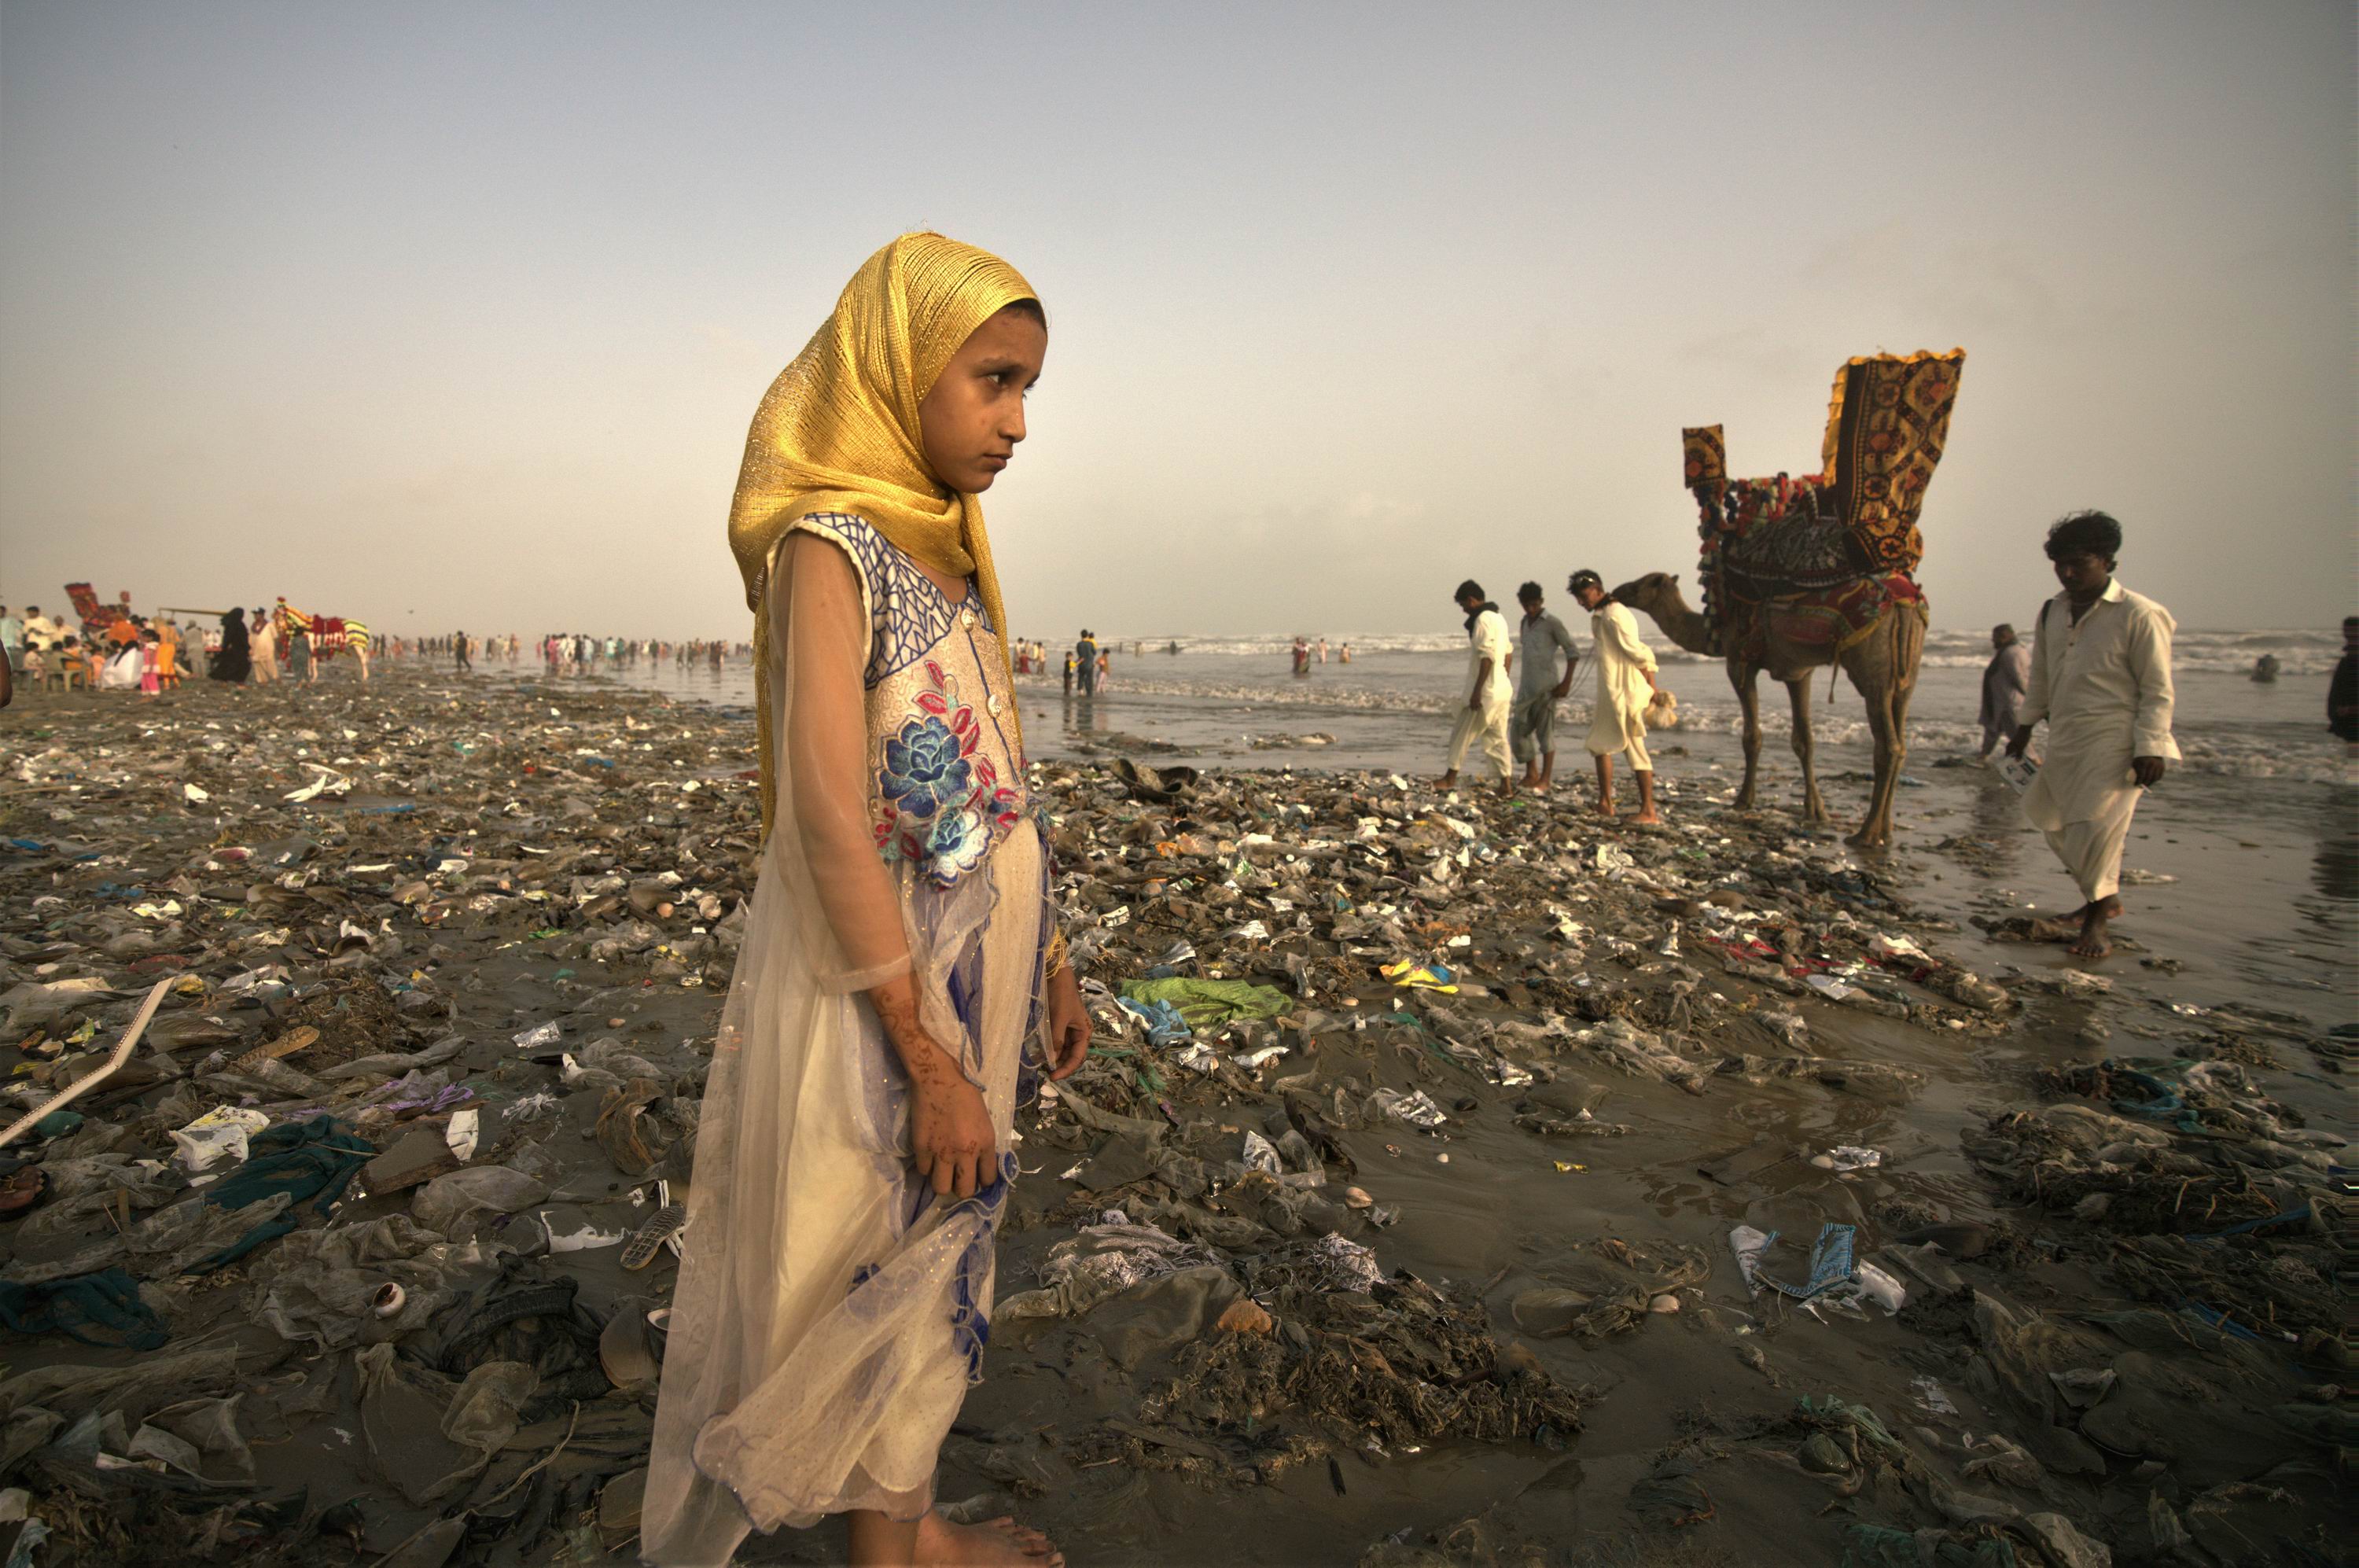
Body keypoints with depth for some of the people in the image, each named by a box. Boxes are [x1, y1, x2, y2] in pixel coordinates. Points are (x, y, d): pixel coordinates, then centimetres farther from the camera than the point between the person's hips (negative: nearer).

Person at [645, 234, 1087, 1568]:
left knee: (941, 1252, 19)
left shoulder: (949, 552, 10)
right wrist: (930, 1061, -21)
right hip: (877, 978, -8)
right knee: (871, 1254, 8)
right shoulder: (832, 545, -15)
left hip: (971, 966, 8)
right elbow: (830, 818, -22)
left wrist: (1049, 960, 15)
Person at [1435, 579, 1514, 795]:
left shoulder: (1483, 619, -15)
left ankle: (1451, 778, 13)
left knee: (1462, 736, 3)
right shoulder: (1498, 617, 15)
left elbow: (1487, 657, -22)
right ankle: (1506, 783, 8)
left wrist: (1477, 691, -22)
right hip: (1502, 691, 9)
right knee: (1497, 738, 10)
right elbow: (1508, 653, 21)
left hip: (1485, 693, -9)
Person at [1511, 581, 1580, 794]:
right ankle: (1531, 773, 21)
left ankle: (1545, 779, 4)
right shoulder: (1525, 622, 14)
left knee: (1545, 732, -2)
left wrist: (1566, 683, -13)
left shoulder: (1552, 623, -7)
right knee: (1519, 730, 8)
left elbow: (1573, 651, -8)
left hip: (1546, 687, -7)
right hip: (1526, 687, 7)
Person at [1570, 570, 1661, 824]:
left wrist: (1652, 689, -14)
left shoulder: (1615, 615, -14)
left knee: (1634, 748, -8)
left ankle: (1649, 812, -5)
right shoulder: (1599, 617, 15)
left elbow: (1638, 653, -17)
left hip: (1625, 693, -10)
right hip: (1609, 692, 10)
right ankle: (1605, 804, 19)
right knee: (1600, 743, 13)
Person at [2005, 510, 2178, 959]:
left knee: (2095, 825, -13)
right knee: (2052, 820, 13)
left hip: (2114, 744, -7)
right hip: (2065, 743, 7)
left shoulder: (2138, 615, -9)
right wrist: (2025, 726, 23)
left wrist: (2149, 749, -14)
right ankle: (2106, 899, 31)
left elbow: (2158, 691, -8)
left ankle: (2096, 920, 4)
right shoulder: (2052, 613, 9)